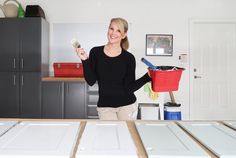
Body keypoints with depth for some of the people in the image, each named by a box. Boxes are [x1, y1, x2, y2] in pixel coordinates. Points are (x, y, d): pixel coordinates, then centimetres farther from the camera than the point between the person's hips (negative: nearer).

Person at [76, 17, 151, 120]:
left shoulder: (129, 58, -4)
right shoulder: (96, 52, -2)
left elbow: (130, 87, -6)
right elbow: (91, 81, -6)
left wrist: (148, 77, -17)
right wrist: (85, 60, -15)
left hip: (127, 105, 0)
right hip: (104, 106, 0)